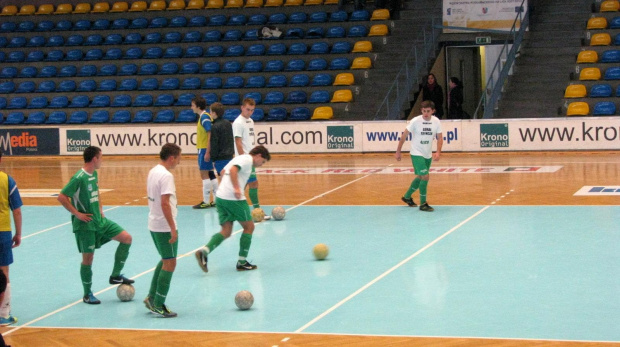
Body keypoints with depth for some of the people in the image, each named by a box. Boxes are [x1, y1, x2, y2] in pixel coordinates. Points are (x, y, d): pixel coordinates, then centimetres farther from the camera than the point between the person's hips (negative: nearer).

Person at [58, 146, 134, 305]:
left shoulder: (94, 174, 6)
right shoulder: (79, 178, -20)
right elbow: (61, 197, -21)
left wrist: (100, 209, 13)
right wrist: (77, 213, -19)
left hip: (99, 220, 8)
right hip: (85, 224, -8)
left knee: (126, 238, 1)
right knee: (88, 258, 1)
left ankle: (115, 275, 11)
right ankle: (87, 294, 16)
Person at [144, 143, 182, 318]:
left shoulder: (153, 172, 10)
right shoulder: (166, 176, -18)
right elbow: (165, 203, -24)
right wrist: (173, 229, -22)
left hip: (154, 224, 9)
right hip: (165, 227, -9)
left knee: (165, 260, 22)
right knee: (170, 263, -1)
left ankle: (151, 297, 23)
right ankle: (158, 305, 1)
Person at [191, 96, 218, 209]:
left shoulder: (204, 117, -15)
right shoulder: (203, 116, 13)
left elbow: (210, 135, -20)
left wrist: (207, 152, -23)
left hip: (204, 149, -10)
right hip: (204, 149, 10)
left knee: (204, 174, -6)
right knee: (210, 174, 13)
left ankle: (206, 202, -3)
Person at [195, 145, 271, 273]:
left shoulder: (240, 158, 22)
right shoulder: (247, 159, -6)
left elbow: (223, 171, 36)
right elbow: (233, 170, -24)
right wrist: (236, 188, -31)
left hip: (220, 197, 9)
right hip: (234, 199, -9)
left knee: (226, 232, 9)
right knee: (249, 227, 8)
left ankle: (204, 251, -13)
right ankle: (242, 262, 10)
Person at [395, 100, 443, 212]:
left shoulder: (436, 122, -6)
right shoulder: (415, 121, -16)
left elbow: (439, 138, 1)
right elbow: (404, 136, -8)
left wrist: (438, 152, -15)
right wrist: (398, 151, -7)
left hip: (428, 155, 5)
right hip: (417, 154, -5)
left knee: (420, 177, 18)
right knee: (425, 176, -15)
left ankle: (407, 196, 39)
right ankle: (423, 204, -5)